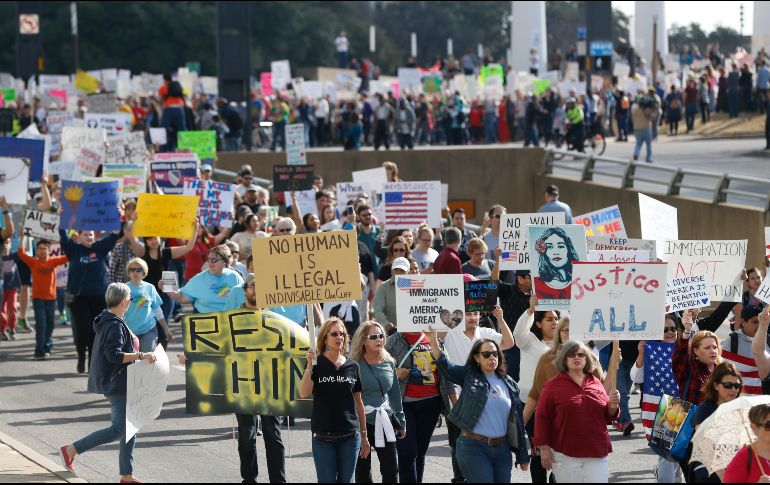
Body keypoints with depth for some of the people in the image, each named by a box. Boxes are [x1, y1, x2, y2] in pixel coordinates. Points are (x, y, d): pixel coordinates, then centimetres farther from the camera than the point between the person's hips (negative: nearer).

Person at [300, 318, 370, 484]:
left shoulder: (352, 366, 6)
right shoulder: (317, 364, -3)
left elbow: (358, 402, 12)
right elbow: (304, 394, -16)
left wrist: (364, 436, 13)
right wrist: (310, 366, -25)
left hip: (350, 437, 2)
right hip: (323, 437, -2)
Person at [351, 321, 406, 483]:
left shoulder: (389, 363, 6)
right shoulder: (355, 365, -8)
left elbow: (395, 394, 14)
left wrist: (401, 422, 16)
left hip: (385, 423, 4)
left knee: (391, 470, 3)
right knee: (362, 472, 5)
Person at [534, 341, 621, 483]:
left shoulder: (596, 383, 10)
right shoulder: (553, 385, 0)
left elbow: (608, 416, 16)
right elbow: (542, 417, -2)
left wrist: (613, 405, -6)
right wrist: (544, 448, -7)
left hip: (597, 455, 3)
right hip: (565, 454, -3)